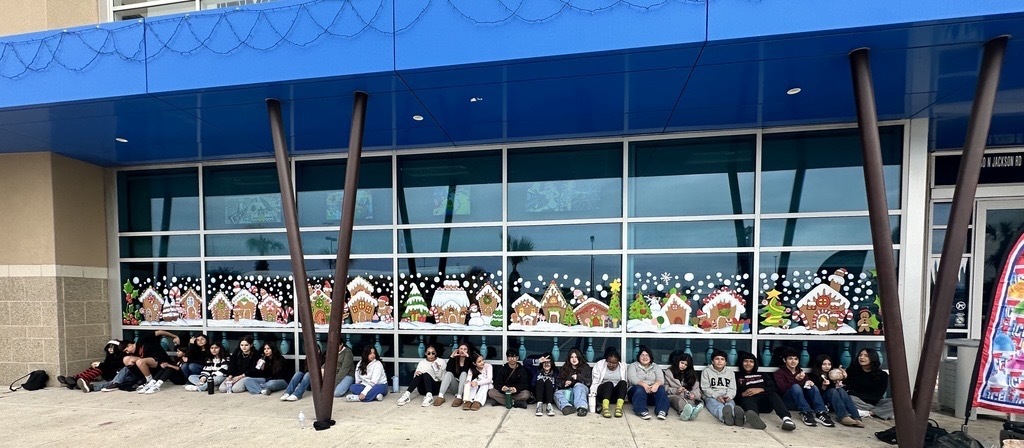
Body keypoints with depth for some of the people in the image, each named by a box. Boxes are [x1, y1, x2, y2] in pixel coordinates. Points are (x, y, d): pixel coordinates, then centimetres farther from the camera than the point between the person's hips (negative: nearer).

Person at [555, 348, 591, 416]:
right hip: (567, 390, 2)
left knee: (578, 385, -34)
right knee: (557, 393, -27)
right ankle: (567, 407, -57)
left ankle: (581, 407, -58)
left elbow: (589, 382, -1)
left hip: (581, 389, -2)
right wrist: (564, 383, -12)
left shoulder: (585, 367, 10)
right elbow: (559, 382, 10)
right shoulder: (564, 368, 16)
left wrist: (578, 377, -16)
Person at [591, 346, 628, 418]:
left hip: (615, 395, 2)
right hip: (602, 392, -2)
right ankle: (605, 408, -48)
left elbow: (624, 383, 2)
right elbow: (595, 382, -4)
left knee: (622, 383, -27)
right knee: (609, 383, -33)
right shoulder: (599, 365, -1)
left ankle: (619, 407, -40)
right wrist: (593, 394, -18)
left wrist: (624, 397, -10)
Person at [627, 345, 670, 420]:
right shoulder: (633, 366, 10)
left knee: (661, 388, -29)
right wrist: (643, 384, -30)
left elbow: (661, 379, -2)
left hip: (652, 390, 2)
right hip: (637, 390, -2)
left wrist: (656, 384, -28)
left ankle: (662, 411, -46)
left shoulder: (656, 366, 17)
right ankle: (642, 411, -52)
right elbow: (632, 378, -9)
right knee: (640, 388, -36)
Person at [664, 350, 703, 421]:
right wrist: (675, 390, -14)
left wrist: (694, 394, -13)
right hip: (673, 396, -2)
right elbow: (665, 388, 2)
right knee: (678, 399, -38)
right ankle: (687, 411, -74)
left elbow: (696, 388, 9)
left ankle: (688, 413, -72)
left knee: (690, 401, -35)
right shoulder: (668, 372, 11)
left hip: (687, 397, 2)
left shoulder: (691, 374, 21)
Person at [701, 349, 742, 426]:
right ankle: (724, 416, -72)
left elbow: (732, 389, 9)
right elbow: (705, 388, 1)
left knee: (730, 405, -35)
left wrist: (728, 396, -14)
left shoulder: (730, 373, 21)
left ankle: (737, 416, -69)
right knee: (717, 406, -38)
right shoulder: (706, 371, 10)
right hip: (711, 397, -2)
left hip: (727, 398, 3)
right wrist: (716, 396, -18)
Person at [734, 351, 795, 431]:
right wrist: (743, 394, -11)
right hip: (749, 399, -3)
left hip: (765, 401, 3)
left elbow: (773, 388, 12)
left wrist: (760, 390, -6)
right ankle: (753, 416, -74)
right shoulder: (737, 377, 22)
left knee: (772, 394, -30)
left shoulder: (762, 375, 30)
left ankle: (786, 418, -57)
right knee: (748, 400, -39)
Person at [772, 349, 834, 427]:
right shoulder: (779, 373, 2)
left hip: (803, 400, 5)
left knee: (813, 387, -17)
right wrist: (796, 379, -24)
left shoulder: (801, 372, 20)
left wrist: (809, 382, -16)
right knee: (796, 386, -30)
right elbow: (782, 389, -14)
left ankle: (821, 413, -35)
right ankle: (807, 413, -43)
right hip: (787, 402, -5)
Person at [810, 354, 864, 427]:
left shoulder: (832, 373, 16)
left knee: (841, 390, -25)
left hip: (835, 400, 4)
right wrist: (823, 386, -22)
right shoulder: (814, 375, 1)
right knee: (833, 390, -31)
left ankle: (856, 417, -44)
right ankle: (843, 416, -51)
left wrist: (838, 384, -12)